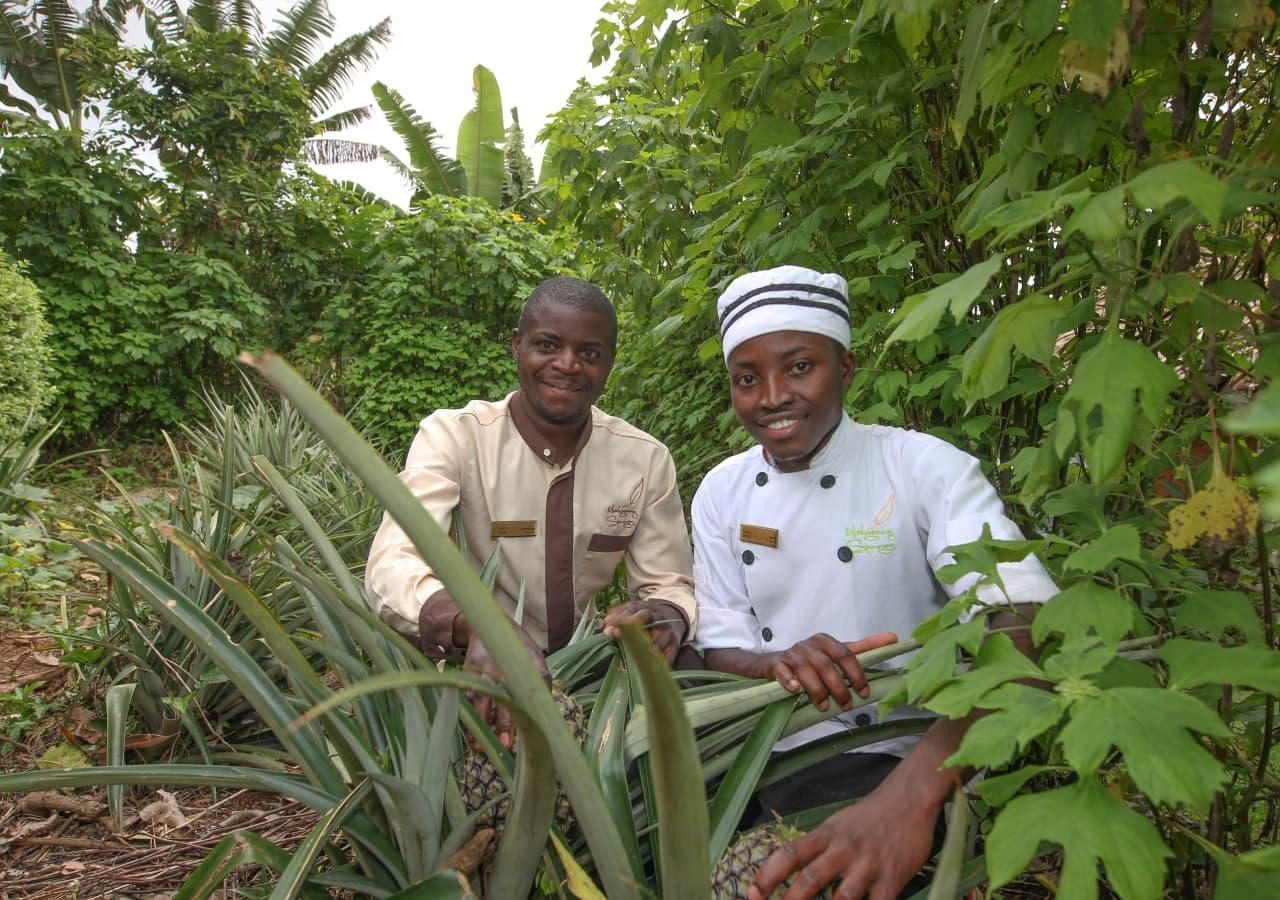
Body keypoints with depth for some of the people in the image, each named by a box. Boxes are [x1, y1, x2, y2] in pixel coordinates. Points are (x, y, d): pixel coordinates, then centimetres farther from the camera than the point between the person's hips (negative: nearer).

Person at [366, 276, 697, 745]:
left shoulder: (647, 459, -3)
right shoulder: (452, 435, -13)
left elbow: (669, 584, -1)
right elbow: (392, 565, -27)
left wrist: (666, 615, -27)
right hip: (474, 672, -3)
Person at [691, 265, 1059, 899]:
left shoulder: (926, 468, -12)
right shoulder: (722, 493, 3)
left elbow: (1021, 625, -26)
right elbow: (718, 645, 3)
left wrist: (911, 793, -41)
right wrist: (776, 666, -22)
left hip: (904, 769, -3)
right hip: (767, 761, 4)